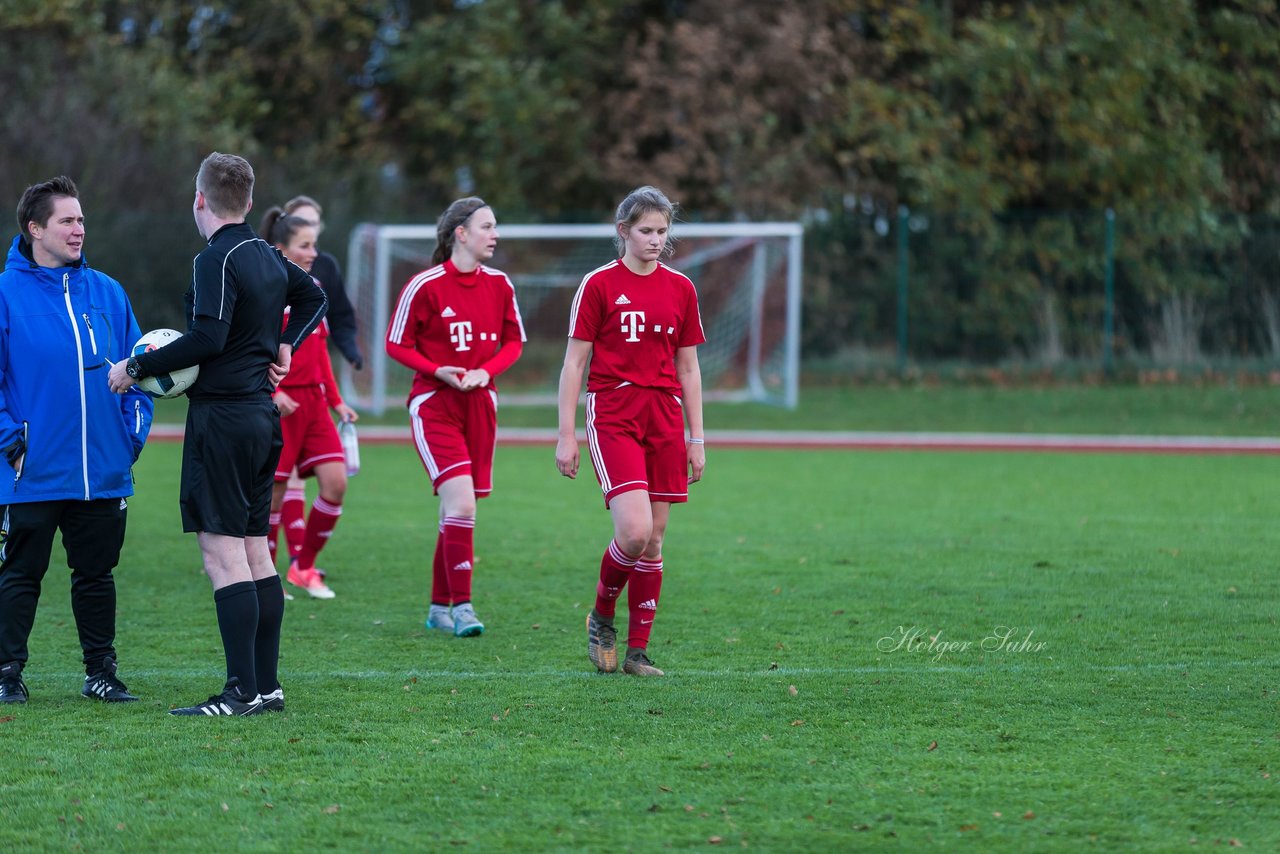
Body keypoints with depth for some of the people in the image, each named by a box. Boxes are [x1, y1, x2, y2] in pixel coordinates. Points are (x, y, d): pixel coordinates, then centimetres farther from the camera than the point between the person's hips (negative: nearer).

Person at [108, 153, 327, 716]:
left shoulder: (216, 260, -13)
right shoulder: (268, 256, 13)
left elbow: (208, 338, -23)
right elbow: (313, 296, 31)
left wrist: (137, 368, -16)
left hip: (222, 416, -9)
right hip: (262, 415, 9)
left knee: (222, 551, -9)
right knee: (254, 549, 12)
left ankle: (242, 691, -14)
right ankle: (268, 686, 13)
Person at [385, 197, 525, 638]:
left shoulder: (499, 284, 4)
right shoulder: (425, 285, -10)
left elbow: (513, 341, 12)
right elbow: (396, 344, -3)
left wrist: (486, 371, -7)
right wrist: (438, 371, -18)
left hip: (479, 403, 5)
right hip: (434, 405, -5)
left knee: (456, 509, 10)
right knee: (461, 504, -19)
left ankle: (440, 607, 22)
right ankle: (461, 606, -15)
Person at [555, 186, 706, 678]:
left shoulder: (680, 289, 9)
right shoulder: (599, 285, -2)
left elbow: (688, 368, 15)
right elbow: (574, 362, 0)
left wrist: (696, 438, 11)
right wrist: (566, 435, -4)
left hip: (664, 419, 4)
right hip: (612, 417, -4)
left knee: (653, 540, 3)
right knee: (634, 531, -19)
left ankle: (637, 651, 10)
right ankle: (601, 615, 7)